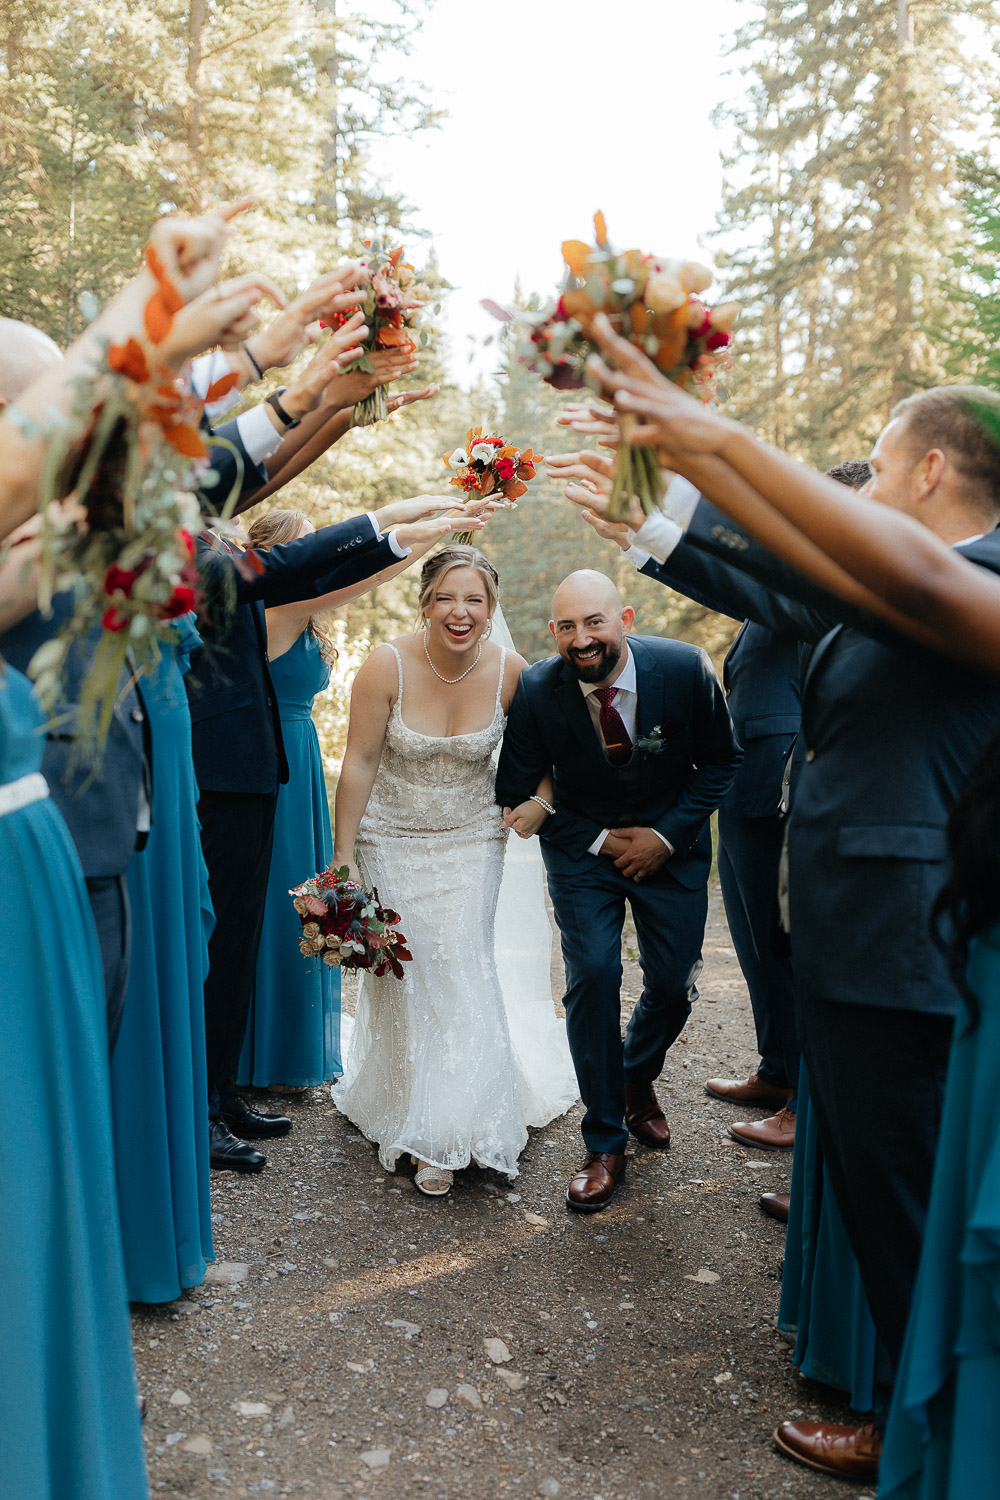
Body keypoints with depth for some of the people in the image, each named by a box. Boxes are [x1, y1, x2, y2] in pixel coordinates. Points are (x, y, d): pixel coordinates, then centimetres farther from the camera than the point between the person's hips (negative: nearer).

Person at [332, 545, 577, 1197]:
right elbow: (359, 763, -12)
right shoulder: (388, 666, -19)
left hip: (472, 840, 1)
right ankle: (401, 1109, 28)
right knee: (399, 975, 7)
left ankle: (448, 1132, 12)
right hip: (391, 840, 0)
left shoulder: (510, 671, -14)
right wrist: (342, 858, -9)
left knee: (460, 971, -4)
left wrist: (542, 797, -14)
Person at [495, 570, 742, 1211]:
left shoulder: (686, 668, -19)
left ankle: (637, 1079, 37)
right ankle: (605, 1144, 3)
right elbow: (516, 793, -7)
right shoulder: (537, 690, -19)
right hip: (584, 845, -1)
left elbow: (722, 761, -4)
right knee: (593, 975, -14)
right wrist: (600, 842, -12)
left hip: (671, 840, 1)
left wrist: (667, 835, -13)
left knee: (675, 983, 2)